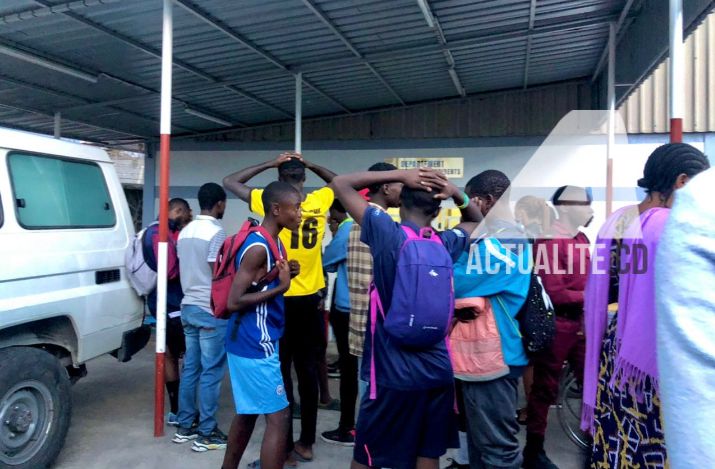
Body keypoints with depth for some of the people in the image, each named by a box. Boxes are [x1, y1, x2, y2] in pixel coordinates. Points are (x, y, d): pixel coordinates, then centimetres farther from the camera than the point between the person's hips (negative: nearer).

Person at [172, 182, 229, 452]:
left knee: (190, 368, 13)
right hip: (211, 310, -8)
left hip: (188, 306, 8)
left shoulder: (185, 232, 11)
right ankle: (207, 434, 6)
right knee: (210, 372, -1)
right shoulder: (216, 232, -15)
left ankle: (185, 427, 21)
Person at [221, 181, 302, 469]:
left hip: (254, 343, 10)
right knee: (279, 418, -4)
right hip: (257, 346, -10)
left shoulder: (270, 242, 10)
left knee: (247, 413, 20)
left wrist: (285, 273, 4)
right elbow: (234, 302, -23)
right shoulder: (258, 248, -21)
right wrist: (281, 287, -19)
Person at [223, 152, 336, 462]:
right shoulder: (319, 202, -1)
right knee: (308, 371, 11)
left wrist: (269, 164, -3)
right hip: (311, 300, 4)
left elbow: (230, 182, -2)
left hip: (281, 300, -4)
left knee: (281, 373, 5)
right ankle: (306, 443, 21)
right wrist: (310, 165, 9)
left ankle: (285, 444, 12)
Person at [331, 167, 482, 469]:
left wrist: (400, 175, -6)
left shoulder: (387, 232, -12)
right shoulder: (446, 243, 1)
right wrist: (456, 194, 4)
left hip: (393, 373, -4)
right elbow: (477, 222, 23)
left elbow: (340, 183, -4)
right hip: (439, 370, 4)